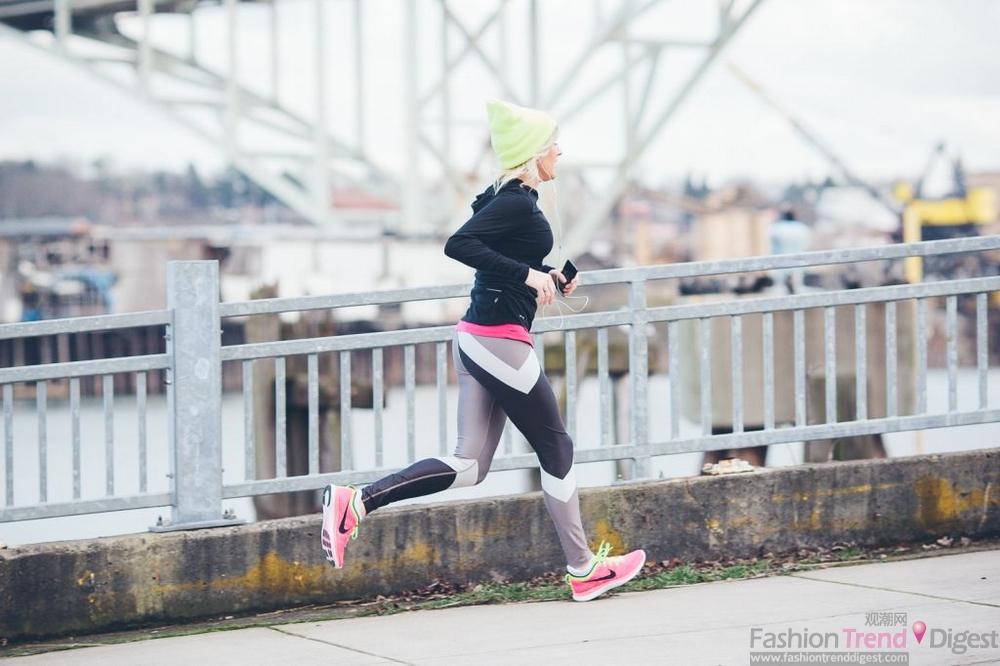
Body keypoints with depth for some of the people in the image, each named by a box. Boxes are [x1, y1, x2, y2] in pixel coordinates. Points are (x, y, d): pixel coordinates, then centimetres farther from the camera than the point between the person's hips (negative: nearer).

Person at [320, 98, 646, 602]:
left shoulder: (508, 197, 14)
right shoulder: (518, 202, -14)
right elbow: (458, 245, -27)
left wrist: (547, 276, 15)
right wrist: (527, 273, -26)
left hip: (476, 340, 9)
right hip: (501, 341, -9)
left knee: (469, 466, 5)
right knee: (555, 448, 5)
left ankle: (354, 503, -5)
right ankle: (584, 569, 15)